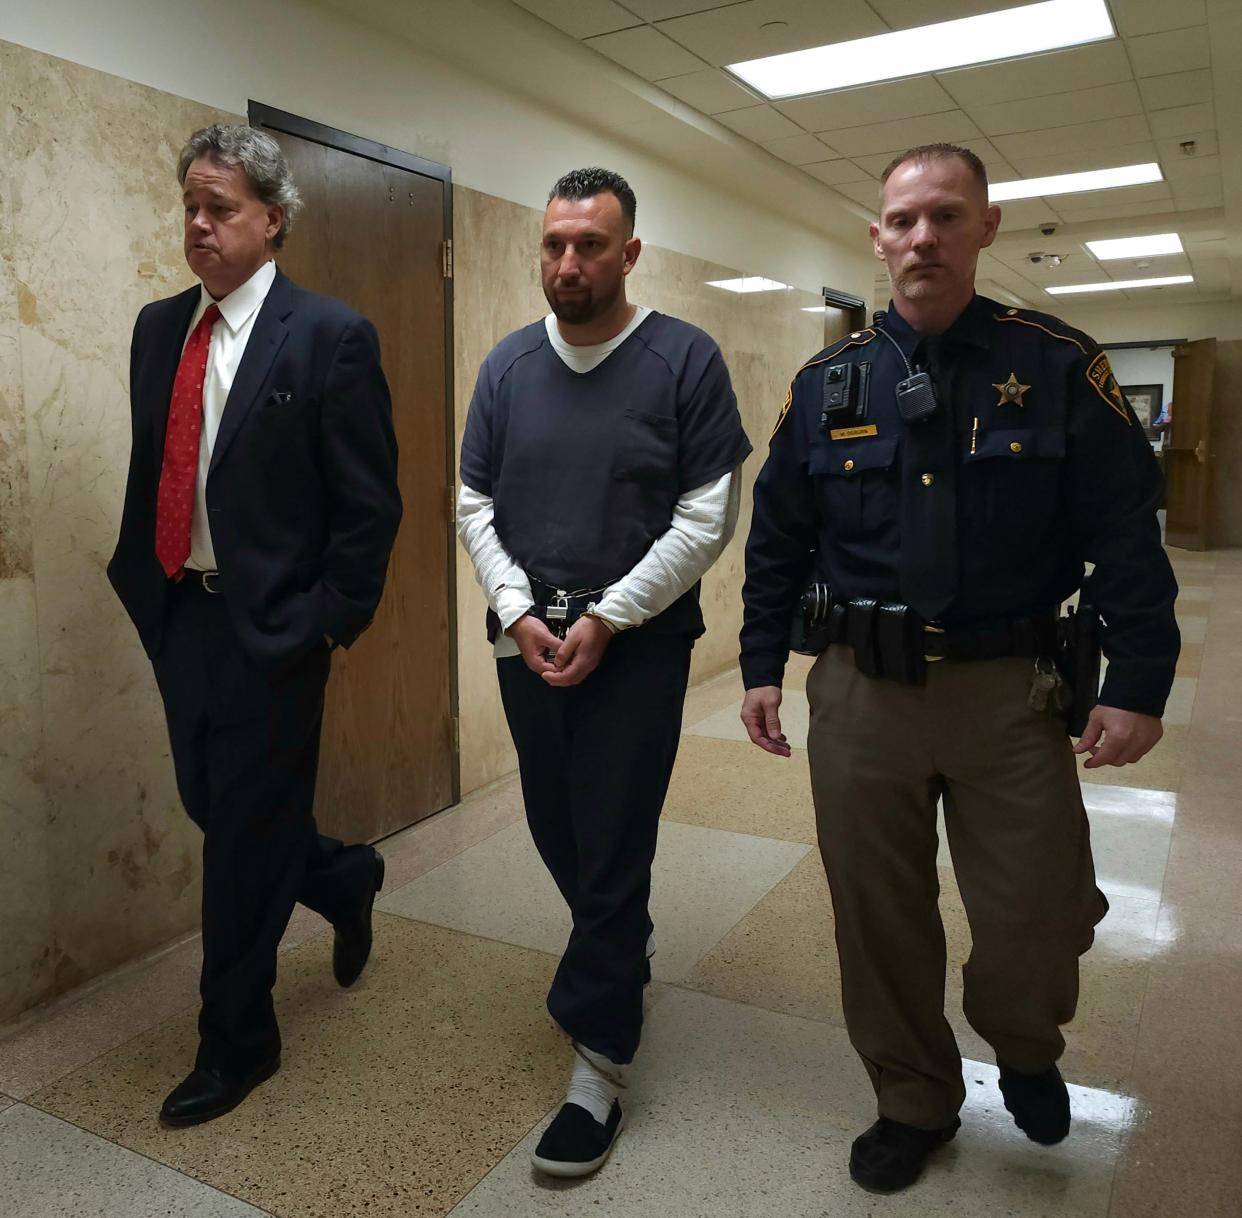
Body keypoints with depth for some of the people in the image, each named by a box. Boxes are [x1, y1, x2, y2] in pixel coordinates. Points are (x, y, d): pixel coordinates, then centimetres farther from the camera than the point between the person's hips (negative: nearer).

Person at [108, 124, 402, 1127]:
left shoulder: (331, 337, -9)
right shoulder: (159, 328, 10)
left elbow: (370, 503, -10)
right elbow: (150, 469, 16)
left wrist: (331, 621, -11)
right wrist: (138, 578, 8)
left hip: (272, 624, -6)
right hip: (177, 615, 7)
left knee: (246, 830, 4)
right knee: (214, 808, 16)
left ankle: (237, 1043, 25)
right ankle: (344, 877, 46)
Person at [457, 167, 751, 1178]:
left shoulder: (685, 359, -6)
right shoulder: (507, 365, 6)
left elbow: (708, 517, -10)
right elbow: (475, 505, 7)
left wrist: (605, 619, -14)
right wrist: (519, 613, -7)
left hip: (638, 641, -4)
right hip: (527, 637, 5)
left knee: (613, 847, -1)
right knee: (556, 827, 15)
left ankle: (599, 1066, 13)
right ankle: (624, 959, 43)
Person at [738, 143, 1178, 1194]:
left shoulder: (1059, 366, -2)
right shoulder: (828, 381, 5)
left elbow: (1126, 537, -2)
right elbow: (778, 540, 9)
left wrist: (1139, 684, -7)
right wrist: (761, 665, 6)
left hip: (1009, 691, -1)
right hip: (858, 693, 2)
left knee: (1041, 918, 5)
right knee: (880, 915, 11)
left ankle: (1025, 1049, 41)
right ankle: (915, 1101, 36)